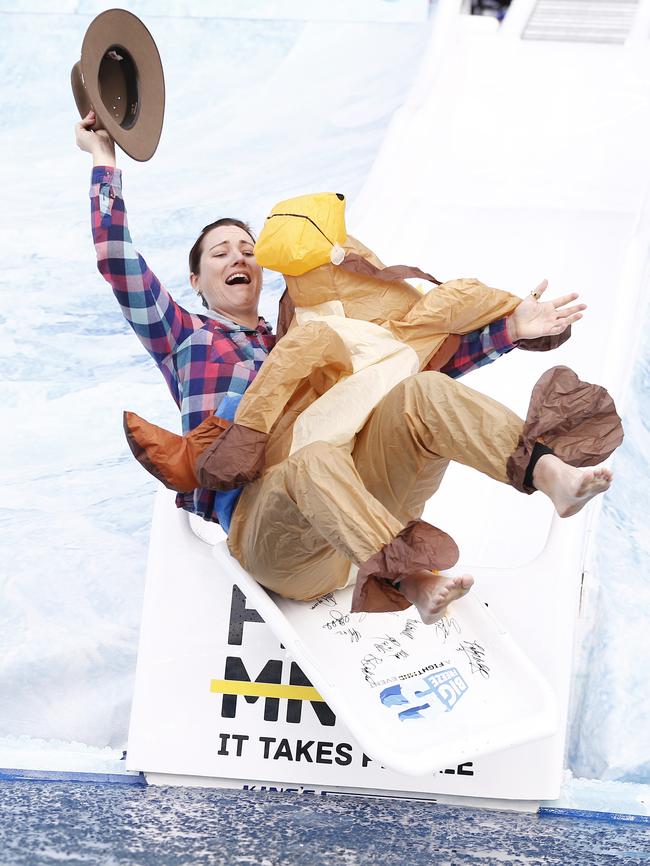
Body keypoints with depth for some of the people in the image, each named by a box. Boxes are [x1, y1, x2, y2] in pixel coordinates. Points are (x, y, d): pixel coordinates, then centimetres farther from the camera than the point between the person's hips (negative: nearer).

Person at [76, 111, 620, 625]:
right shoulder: (185, 337, 23)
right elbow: (118, 262, 10)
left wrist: (510, 330, 17)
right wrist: (105, 161, 14)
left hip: (358, 521, 4)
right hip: (260, 524, -3)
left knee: (422, 393, -20)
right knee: (314, 459, -39)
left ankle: (546, 472, -42)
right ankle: (410, 581, -59)